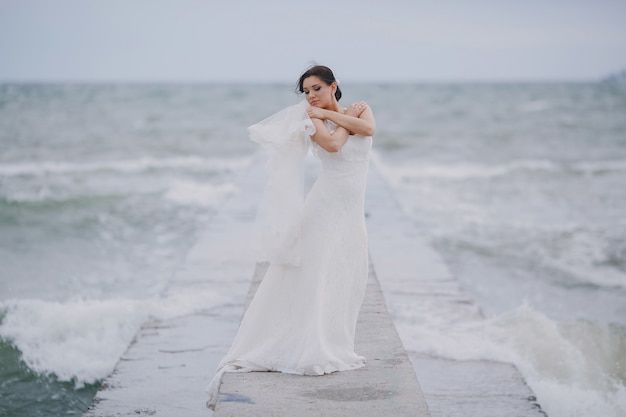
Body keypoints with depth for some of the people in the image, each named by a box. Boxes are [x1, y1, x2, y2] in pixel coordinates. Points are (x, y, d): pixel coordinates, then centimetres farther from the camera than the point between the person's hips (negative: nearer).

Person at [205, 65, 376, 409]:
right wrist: (346, 119, -3)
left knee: (343, 281, 6)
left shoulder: (359, 109, 11)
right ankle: (307, 350, -4)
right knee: (312, 276, -7)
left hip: (352, 212, 4)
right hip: (325, 206, -4)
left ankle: (329, 349, 16)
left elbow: (369, 127, -11)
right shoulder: (312, 119, -1)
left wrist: (331, 114, -8)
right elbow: (332, 144, -19)